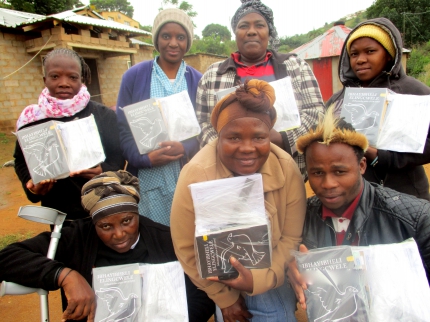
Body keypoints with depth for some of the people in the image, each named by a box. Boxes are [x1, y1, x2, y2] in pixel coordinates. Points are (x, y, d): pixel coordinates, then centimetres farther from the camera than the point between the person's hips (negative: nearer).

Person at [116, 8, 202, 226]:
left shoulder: (198, 81, 6)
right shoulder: (134, 76, 2)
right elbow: (121, 127, 1)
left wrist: (185, 148, -15)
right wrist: (145, 158, -14)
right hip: (149, 178, -1)